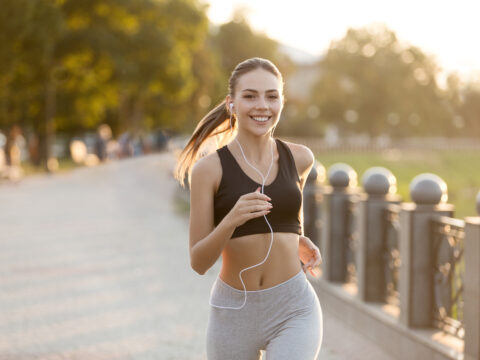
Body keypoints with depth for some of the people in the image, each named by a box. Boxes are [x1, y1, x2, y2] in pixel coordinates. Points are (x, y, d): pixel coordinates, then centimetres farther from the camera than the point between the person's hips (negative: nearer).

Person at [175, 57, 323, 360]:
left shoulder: (300, 158, 1)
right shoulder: (208, 168, -8)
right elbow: (199, 262, -9)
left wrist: (301, 242, 9)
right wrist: (231, 219, -26)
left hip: (293, 310, 0)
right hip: (234, 312, 0)